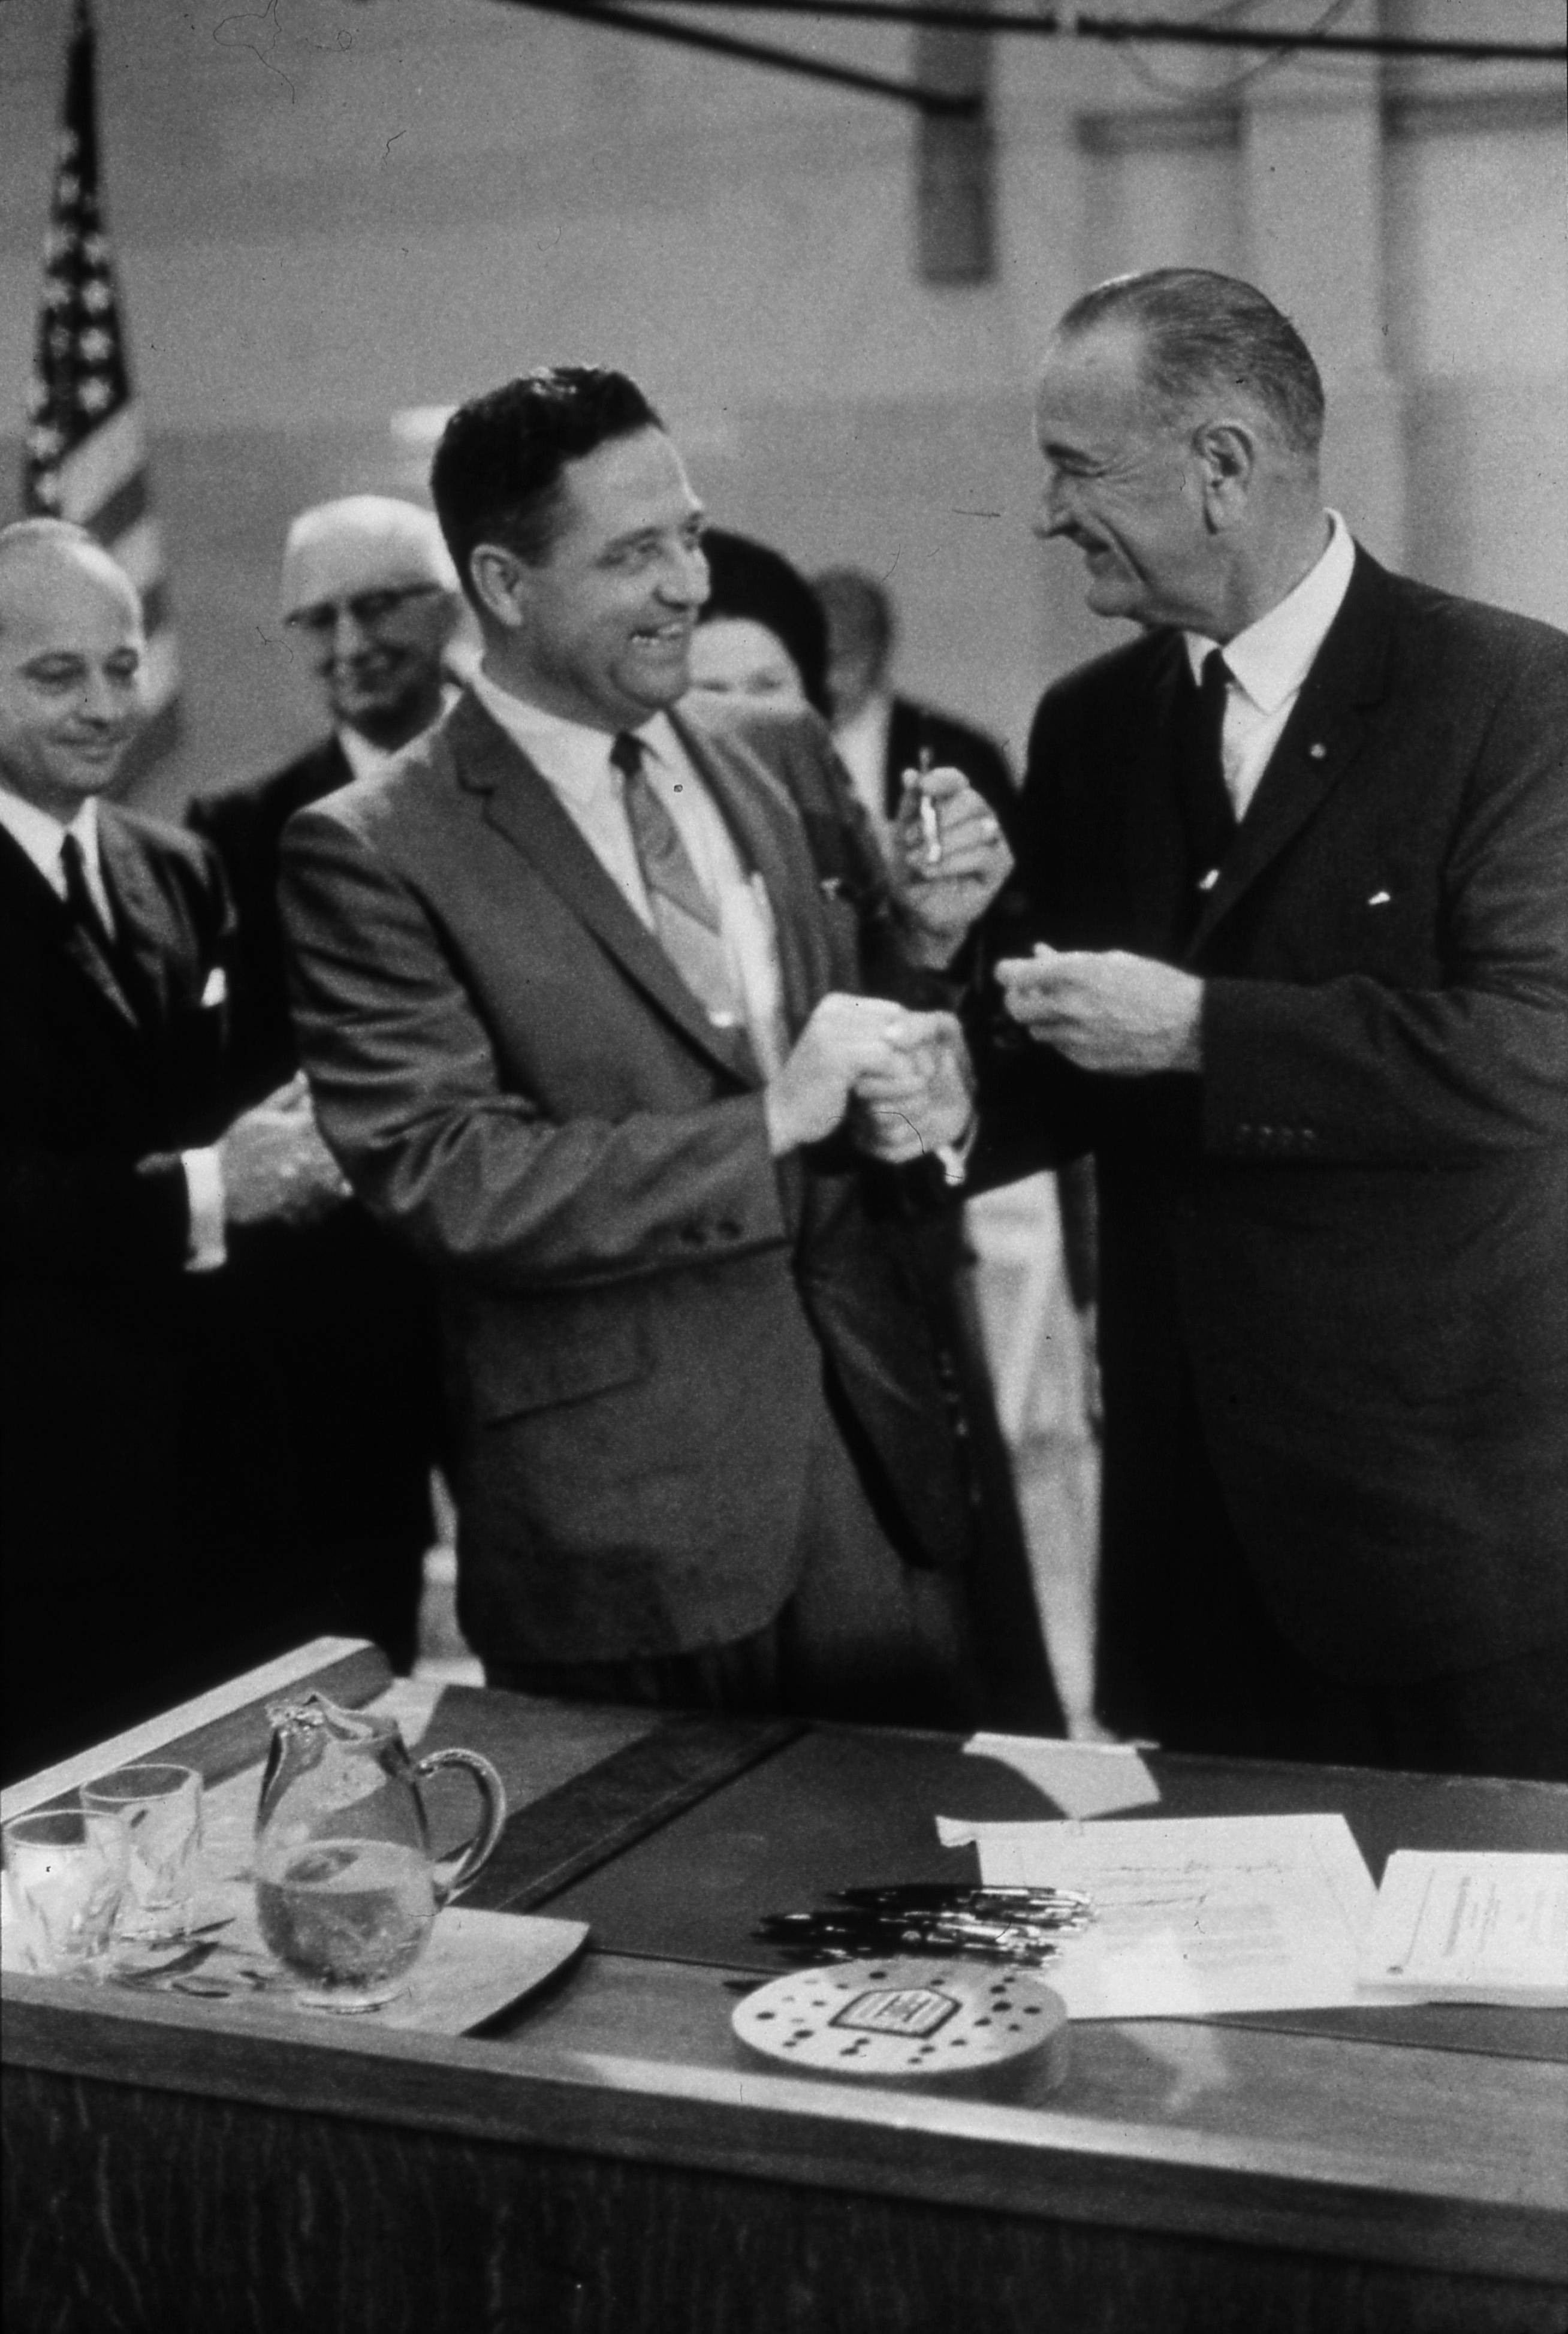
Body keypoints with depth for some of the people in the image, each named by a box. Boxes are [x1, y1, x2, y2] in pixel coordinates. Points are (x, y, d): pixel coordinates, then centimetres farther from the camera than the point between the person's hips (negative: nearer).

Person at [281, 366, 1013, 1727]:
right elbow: (443, 1179, -14)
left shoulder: (784, 760, 8)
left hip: (882, 1475, 5)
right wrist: (770, 1128, -19)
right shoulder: (373, 855, -8)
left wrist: (926, 940, -8)